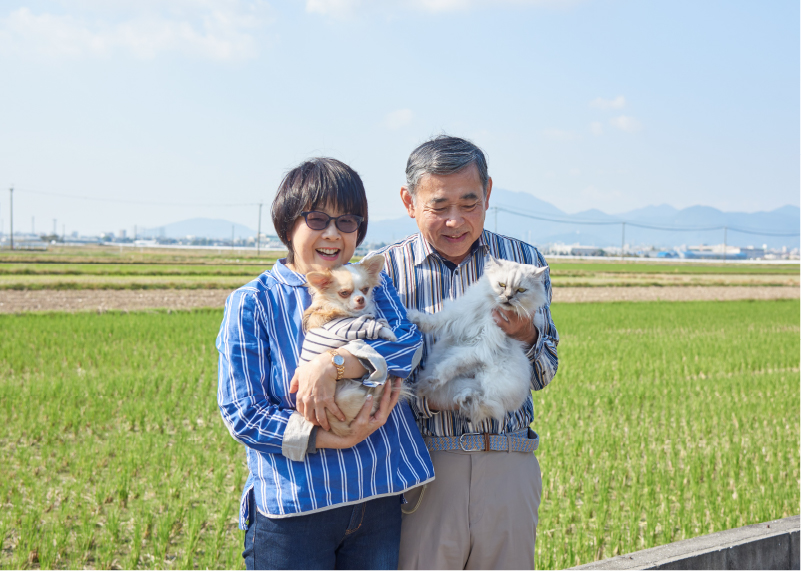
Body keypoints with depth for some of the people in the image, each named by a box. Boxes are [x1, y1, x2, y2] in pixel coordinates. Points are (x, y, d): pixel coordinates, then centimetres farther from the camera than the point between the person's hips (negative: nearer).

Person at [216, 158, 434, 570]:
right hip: (292, 506, -3)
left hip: (379, 499, 3)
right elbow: (241, 412, -8)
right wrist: (325, 438, -18)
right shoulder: (252, 304, -2)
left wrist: (333, 364, -25)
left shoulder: (373, 287, 10)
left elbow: (408, 344, -9)